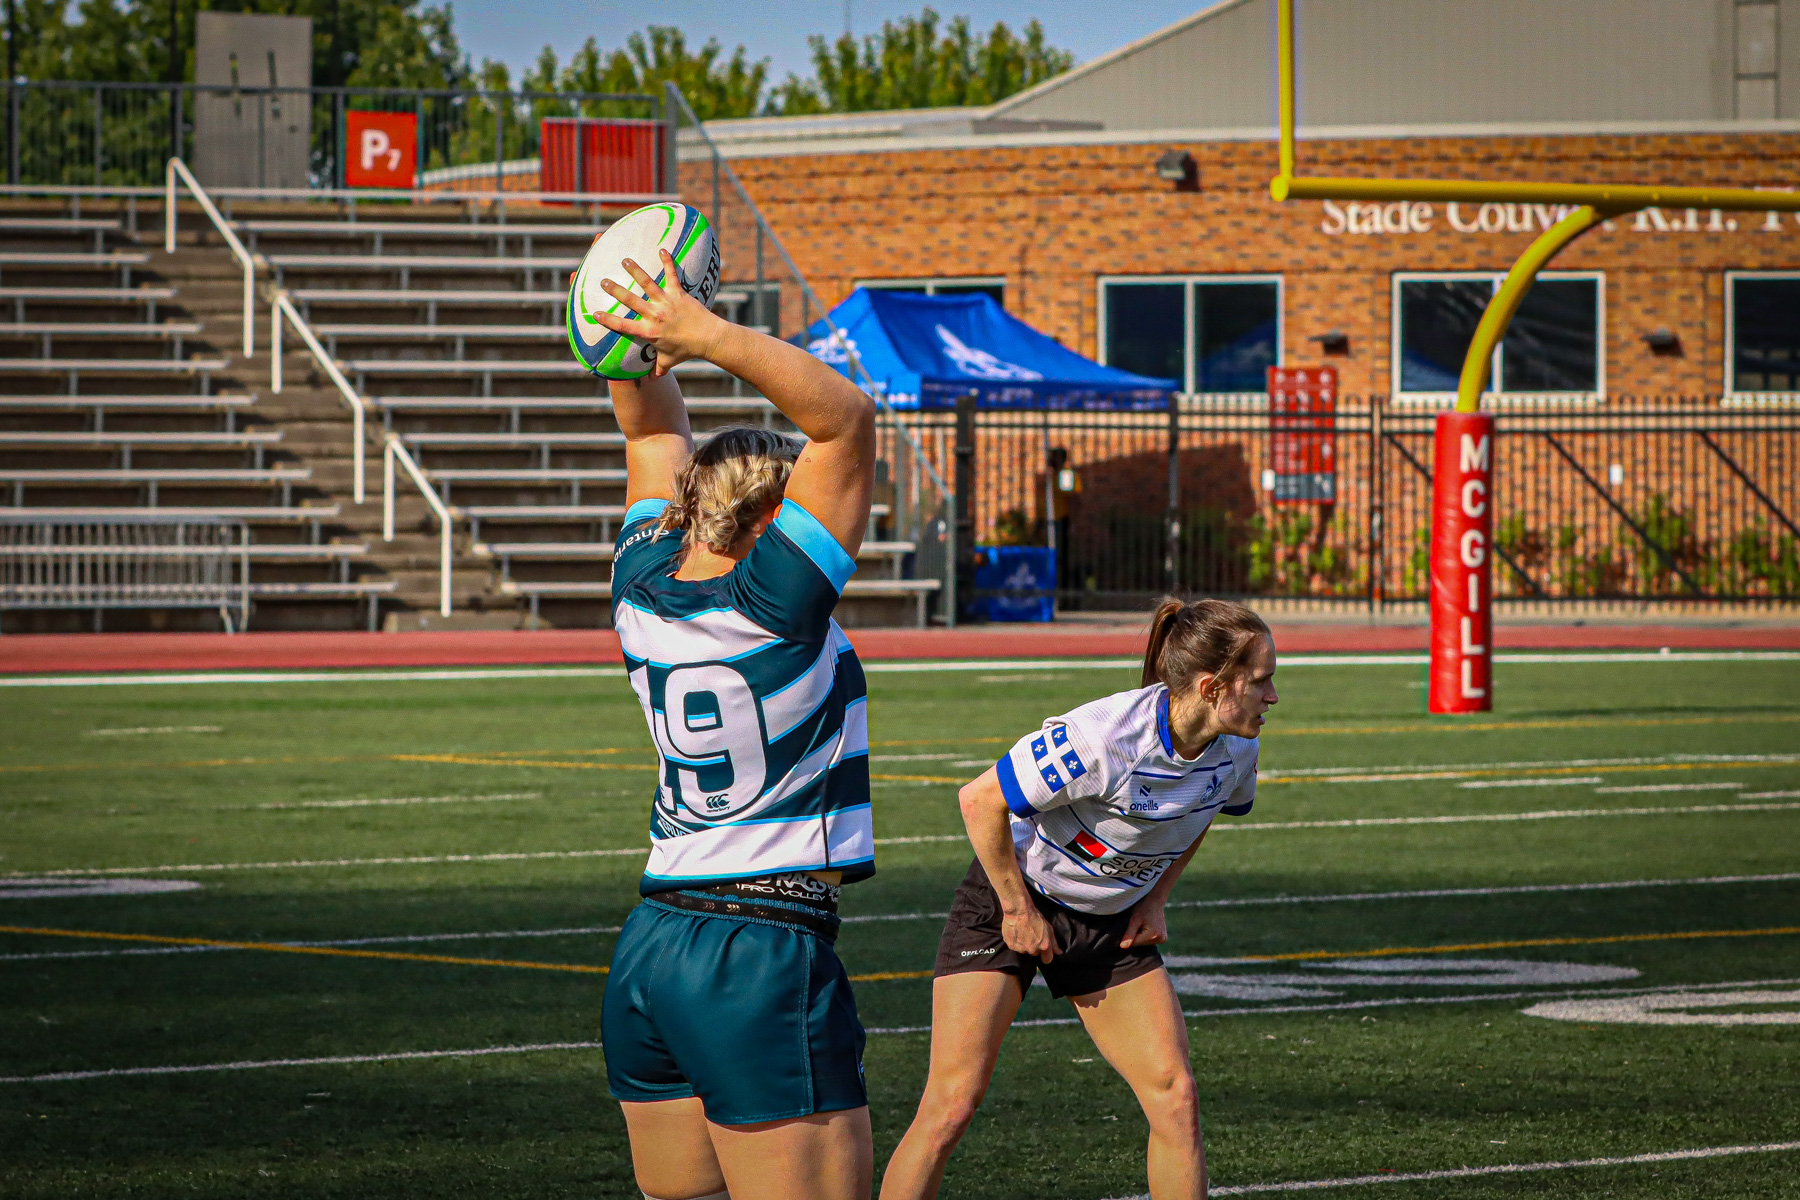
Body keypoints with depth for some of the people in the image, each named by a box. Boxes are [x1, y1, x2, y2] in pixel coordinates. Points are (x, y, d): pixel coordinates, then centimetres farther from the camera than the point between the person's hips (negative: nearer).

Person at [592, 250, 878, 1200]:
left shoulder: (644, 590, 6)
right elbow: (845, 418, -14)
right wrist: (705, 335, -18)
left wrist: (643, 353, 2)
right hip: (761, 960, -8)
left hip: (647, 947, 8)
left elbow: (654, 436, 19)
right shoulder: (773, 604, -13)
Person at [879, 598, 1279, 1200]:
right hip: (1011, 901, -6)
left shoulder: (1236, 748, -11)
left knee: (1175, 1096, -6)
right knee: (951, 1103, -12)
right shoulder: (1104, 737, -32)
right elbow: (981, 801, -23)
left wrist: (1156, 898, 4)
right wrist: (1017, 910, -16)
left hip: (1113, 921, 6)